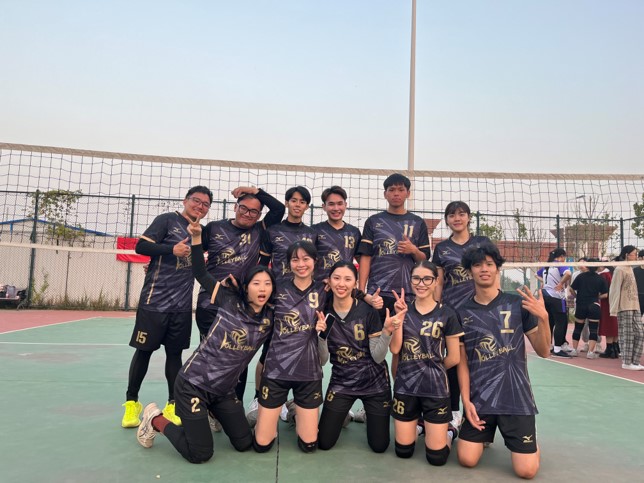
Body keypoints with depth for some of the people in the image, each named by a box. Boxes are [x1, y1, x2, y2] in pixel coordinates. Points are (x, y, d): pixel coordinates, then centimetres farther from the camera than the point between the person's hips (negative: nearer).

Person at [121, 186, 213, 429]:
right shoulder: (167, 220, -4)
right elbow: (141, 246, -12)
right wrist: (172, 249, -23)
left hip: (182, 304, 5)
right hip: (154, 300, -4)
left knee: (175, 353, 10)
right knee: (143, 350, 5)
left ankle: (172, 404, 20)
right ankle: (131, 402, 21)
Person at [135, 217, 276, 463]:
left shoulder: (270, 319, -4)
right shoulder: (230, 302, -13)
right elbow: (200, 274, -9)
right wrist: (197, 237, -19)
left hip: (224, 391, 5)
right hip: (193, 383, -5)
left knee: (245, 444, 8)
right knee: (200, 454, -5)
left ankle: (211, 414, 33)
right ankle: (156, 419, 19)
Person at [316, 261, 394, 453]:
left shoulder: (368, 311, -15)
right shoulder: (323, 314, -8)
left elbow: (378, 357, -12)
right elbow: (322, 361, -6)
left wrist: (387, 331, -28)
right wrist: (320, 335, -23)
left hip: (374, 382, -1)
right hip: (341, 382, 2)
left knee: (379, 446, 6)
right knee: (323, 443, 2)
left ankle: (366, 415, 36)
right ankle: (343, 416, 32)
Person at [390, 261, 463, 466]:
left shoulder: (447, 314, -6)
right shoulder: (403, 310, 1)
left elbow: (454, 358, -2)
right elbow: (395, 348, -8)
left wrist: (432, 369, 7)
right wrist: (399, 317, -16)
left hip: (435, 388, -2)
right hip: (404, 385, 2)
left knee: (436, 457, 2)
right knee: (403, 450, 10)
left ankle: (449, 431, 32)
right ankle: (419, 424, 39)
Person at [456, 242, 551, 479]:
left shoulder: (517, 304, -3)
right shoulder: (463, 312, 1)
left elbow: (543, 351, -2)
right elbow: (462, 362, 5)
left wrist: (543, 317, -19)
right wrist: (466, 401, -5)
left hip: (517, 397, -1)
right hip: (478, 399, 1)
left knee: (527, 471, -6)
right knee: (467, 460, -5)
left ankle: (530, 439, 28)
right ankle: (484, 433, 27)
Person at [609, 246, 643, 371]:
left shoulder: (630, 269, 14)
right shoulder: (620, 270, -10)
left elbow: (632, 289, 16)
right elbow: (615, 290, -12)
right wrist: (614, 309, -15)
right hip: (624, 309, -8)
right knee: (627, 335, -2)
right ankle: (626, 362, 7)